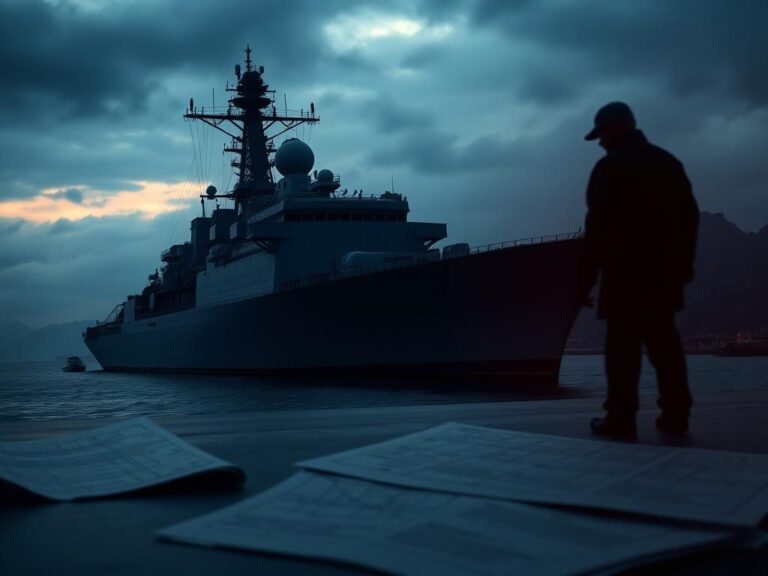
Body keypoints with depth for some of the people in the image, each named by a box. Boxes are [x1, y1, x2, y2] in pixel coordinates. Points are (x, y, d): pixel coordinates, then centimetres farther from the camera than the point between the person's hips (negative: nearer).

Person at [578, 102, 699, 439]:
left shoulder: (609, 168, -8)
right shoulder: (668, 162, 13)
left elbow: (597, 228, -13)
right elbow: (690, 216, 16)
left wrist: (586, 278, -10)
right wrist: (685, 261, 23)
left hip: (625, 271, -6)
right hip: (664, 268, 6)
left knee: (623, 345, -5)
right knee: (665, 342, 11)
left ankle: (621, 419, -5)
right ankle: (675, 415, 11)